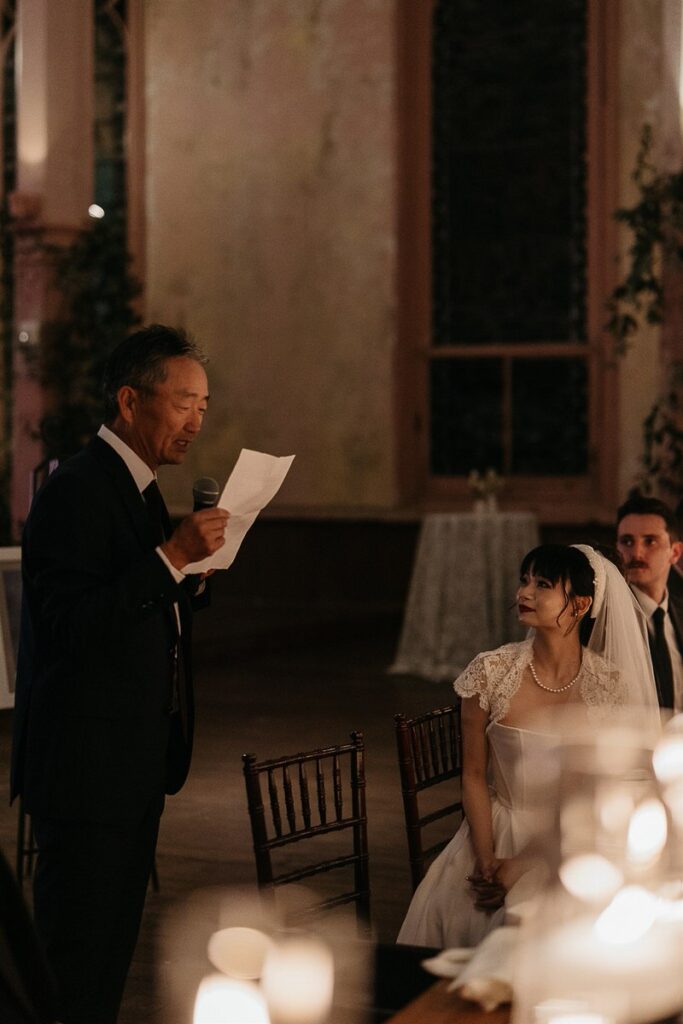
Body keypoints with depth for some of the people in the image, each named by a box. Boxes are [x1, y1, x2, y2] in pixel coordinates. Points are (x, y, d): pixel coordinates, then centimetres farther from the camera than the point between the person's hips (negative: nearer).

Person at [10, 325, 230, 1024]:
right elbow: (70, 626, -25)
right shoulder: (75, 492, -16)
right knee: (76, 939, -1)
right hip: (86, 763, -10)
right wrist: (173, 557, -26)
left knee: (114, 941, 16)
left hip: (137, 761, 10)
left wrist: (194, 570, 2)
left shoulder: (140, 489, 14)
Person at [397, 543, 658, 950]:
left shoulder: (610, 686, -7)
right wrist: (486, 861, -10)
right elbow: (474, 775, 0)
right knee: (447, 911, -19)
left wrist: (525, 864, -12)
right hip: (495, 834, 1)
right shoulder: (491, 673, -5)